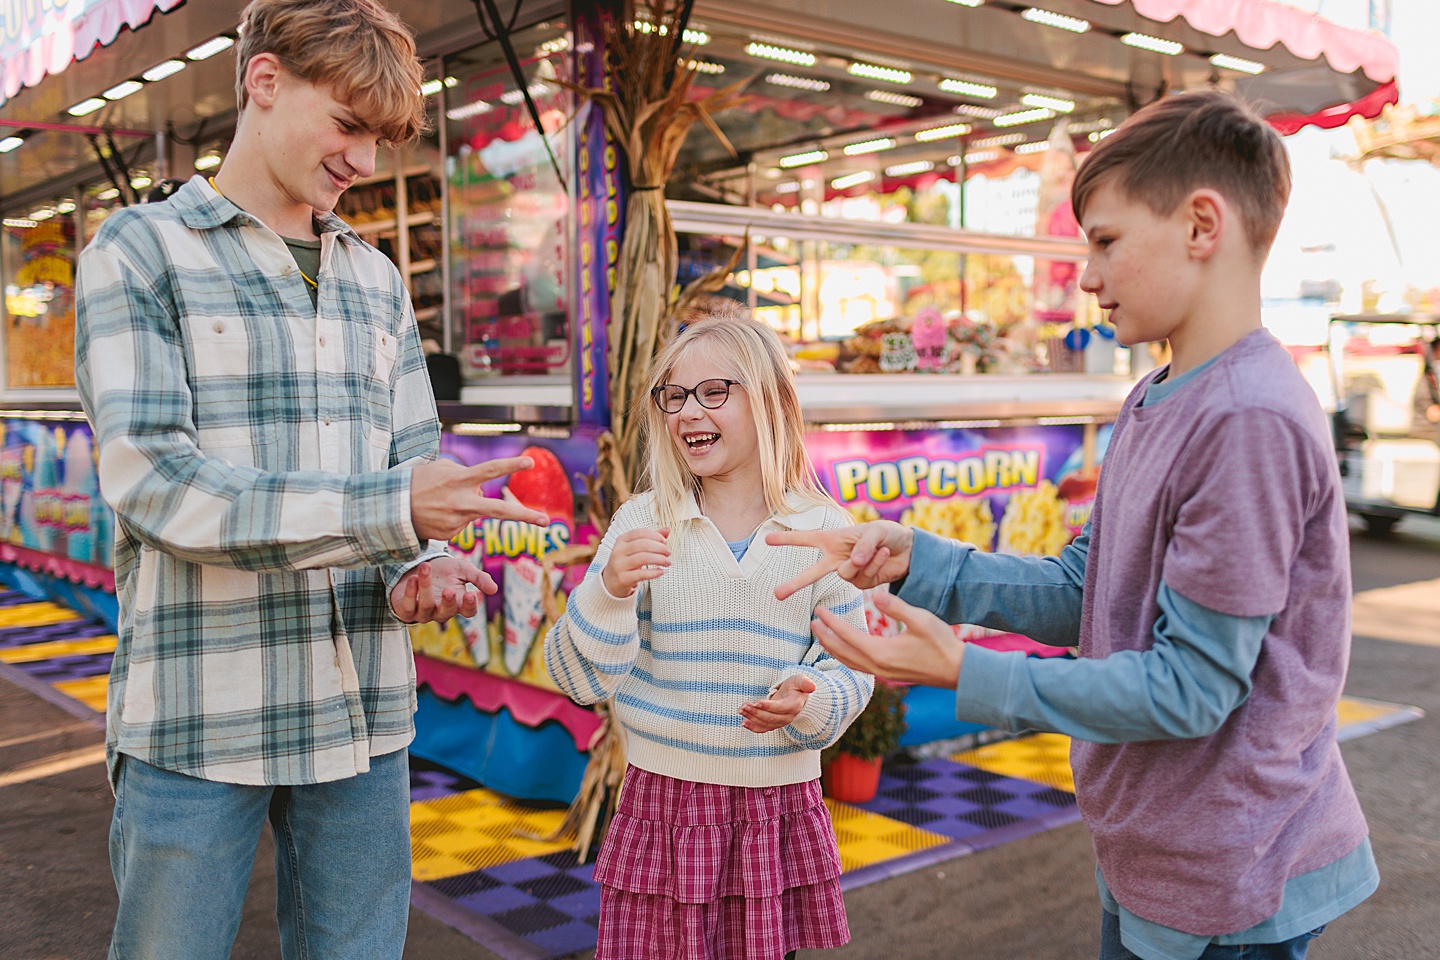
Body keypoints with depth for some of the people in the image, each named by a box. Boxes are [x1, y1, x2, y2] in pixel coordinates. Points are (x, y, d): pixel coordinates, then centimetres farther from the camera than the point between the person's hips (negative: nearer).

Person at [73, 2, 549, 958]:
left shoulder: (378, 281, 15)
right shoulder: (142, 251, -2)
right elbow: (151, 478, -13)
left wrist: (423, 567, -10)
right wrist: (388, 512, -24)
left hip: (366, 714, 5)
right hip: (198, 718, -4)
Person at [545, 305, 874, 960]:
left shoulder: (823, 529, -1)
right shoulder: (642, 523, -3)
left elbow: (851, 667, 2)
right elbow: (579, 680, -6)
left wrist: (808, 701, -19)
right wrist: (609, 592, -23)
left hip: (779, 803, 1)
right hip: (664, 801, 0)